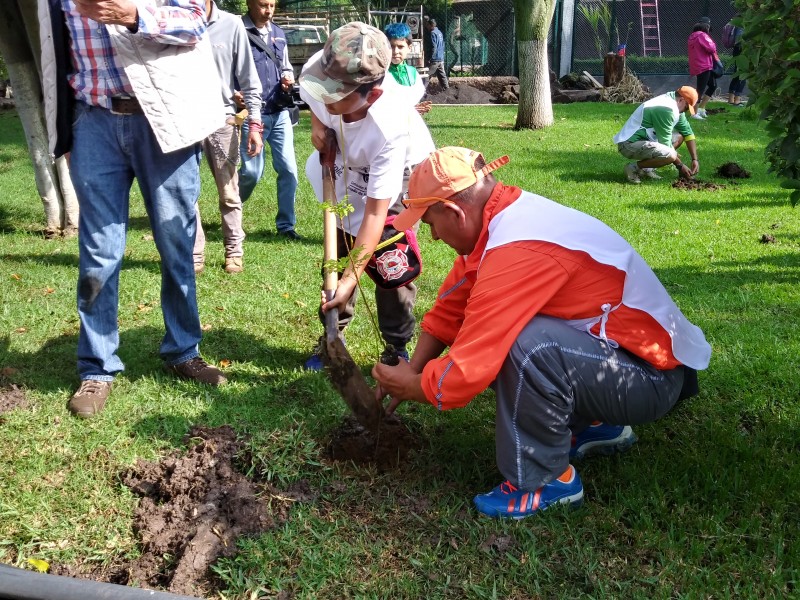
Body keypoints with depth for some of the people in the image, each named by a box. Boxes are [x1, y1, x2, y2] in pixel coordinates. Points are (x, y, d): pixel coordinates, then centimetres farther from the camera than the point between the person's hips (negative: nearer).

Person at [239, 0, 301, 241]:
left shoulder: (278, 34, 13)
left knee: (289, 169, 2)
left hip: (280, 113, 6)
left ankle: (285, 224, 14)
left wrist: (289, 78, 3)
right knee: (251, 171, -2)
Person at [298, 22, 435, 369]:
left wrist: (351, 278, -41)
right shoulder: (317, 70, -32)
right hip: (348, 164, 5)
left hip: (401, 172, -5)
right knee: (338, 253, 6)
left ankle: (396, 350, 7)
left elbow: (375, 213, -40)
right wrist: (318, 124, -20)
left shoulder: (391, 128, -45)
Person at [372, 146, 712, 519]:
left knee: (526, 345, -33)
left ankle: (546, 481, -8)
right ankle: (595, 426, 18)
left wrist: (411, 386, -9)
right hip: (618, 345, 10)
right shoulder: (500, 216, -1)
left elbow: (466, 371, -28)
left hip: (652, 374, -9)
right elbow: (449, 307, 8)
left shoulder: (517, 251, -29)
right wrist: (412, 371, 4)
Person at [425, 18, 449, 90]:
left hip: (435, 60, -9)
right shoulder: (439, 32, 15)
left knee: (426, 76, -7)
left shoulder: (433, 33, -12)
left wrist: (430, 59, -17)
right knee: (442, 76, 12)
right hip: (441, 59, 9)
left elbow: (434, 47, -18)